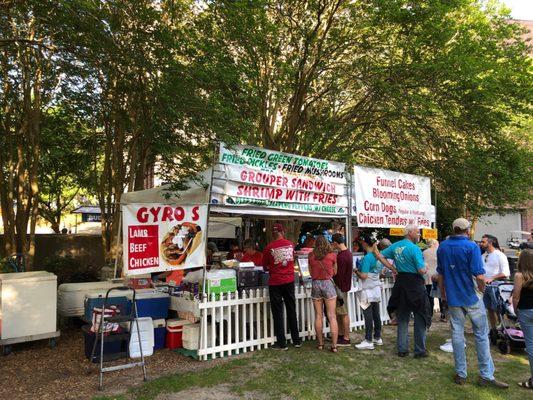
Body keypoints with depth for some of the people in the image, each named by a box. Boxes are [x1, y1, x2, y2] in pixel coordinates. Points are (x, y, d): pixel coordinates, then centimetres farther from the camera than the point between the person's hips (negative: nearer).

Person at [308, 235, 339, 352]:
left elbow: (311, 272, 7)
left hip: (315, 284, 2)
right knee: (332, 316, 2)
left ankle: (320, 343, 18)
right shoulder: (332, 255, -4)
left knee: (318, 316, 11)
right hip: (328, 284, -2)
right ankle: (334, 345, 3)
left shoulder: (311, 256, 0)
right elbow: (335, 272, 6)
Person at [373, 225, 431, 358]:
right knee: (420, 319, 8)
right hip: (415, 284, -6)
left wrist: (392, 268, 10)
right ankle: (420, 351, 14)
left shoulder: (395, 246, 4)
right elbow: (421, 270, -19)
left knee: (402, 319, 15)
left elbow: (379, 255, 8)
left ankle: (402, 349, 20)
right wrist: (425, 268, 4)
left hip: (401, 283, 6)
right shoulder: (415, 248, -16)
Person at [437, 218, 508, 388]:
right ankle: (486, 375, 12)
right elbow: (479, 276, -20)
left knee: (457, 334, 10)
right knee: (481, 334, 8)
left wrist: (443, 292, 22)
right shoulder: (471, 246, -14)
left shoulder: (442, 246, 2)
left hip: (452, 297, 4)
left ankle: (460, 374, 17)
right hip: (471, 297, -4)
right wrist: (482, 286, 1)